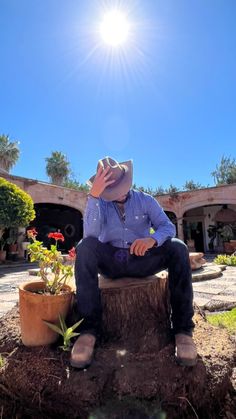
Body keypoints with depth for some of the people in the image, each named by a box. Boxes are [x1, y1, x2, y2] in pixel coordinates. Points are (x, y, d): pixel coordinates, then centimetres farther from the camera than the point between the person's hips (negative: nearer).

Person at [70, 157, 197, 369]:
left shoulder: (145, 200, 4)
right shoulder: (100, 203, 2)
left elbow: (168, 227, -7)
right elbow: (90, 234, -16)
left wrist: (153, 239, -31)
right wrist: (93, 195, -25)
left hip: (142, 260, 1)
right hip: (111, 261, 0)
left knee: (178, 248, -25)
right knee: (85, 246, -29)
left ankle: (183, 328, -21)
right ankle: (89, 329, -29)